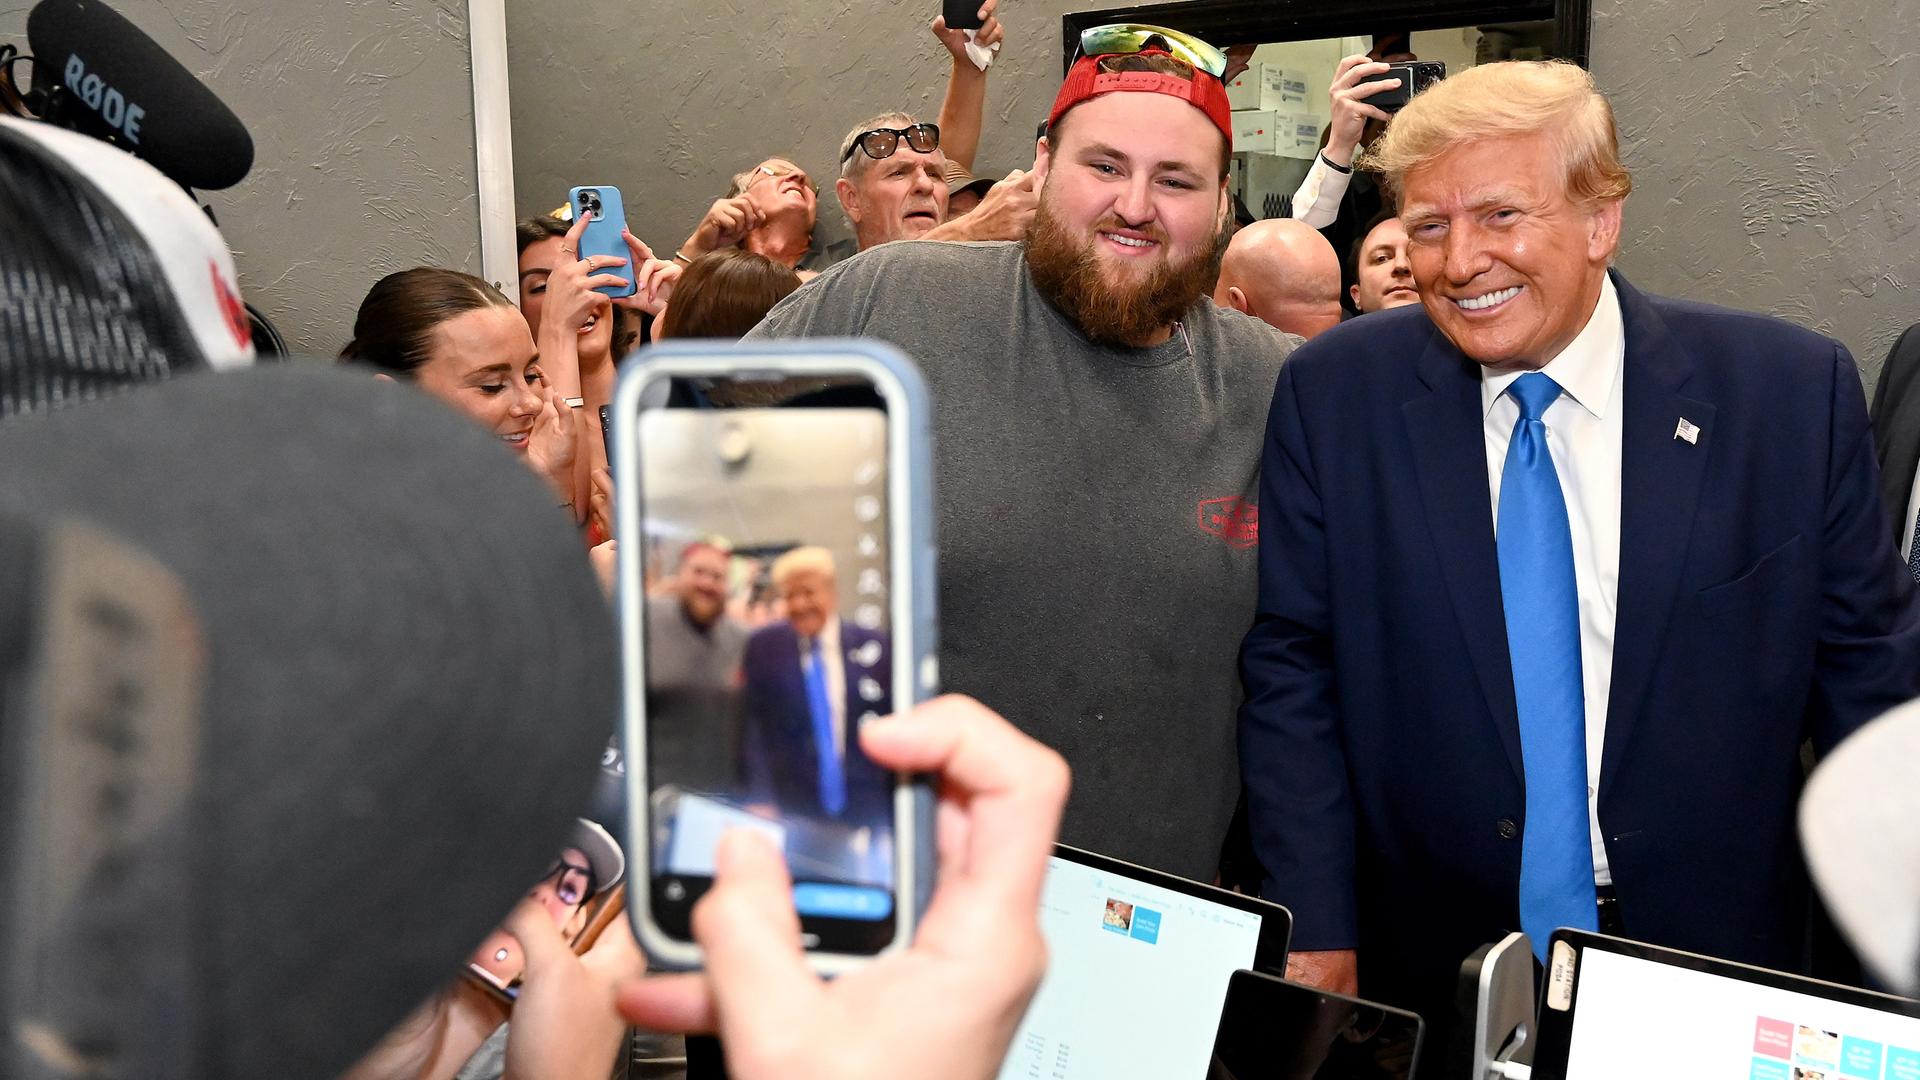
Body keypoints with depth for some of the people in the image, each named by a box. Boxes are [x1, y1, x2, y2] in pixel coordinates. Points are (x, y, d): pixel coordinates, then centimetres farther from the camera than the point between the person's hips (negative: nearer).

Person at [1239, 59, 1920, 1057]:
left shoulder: (1790, 391, -9)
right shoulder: (1333, 394, -9)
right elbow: (1291, 669, -5)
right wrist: (1316, 937, -10)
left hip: (1710, 975, 1)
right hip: (1422, 968, 0)